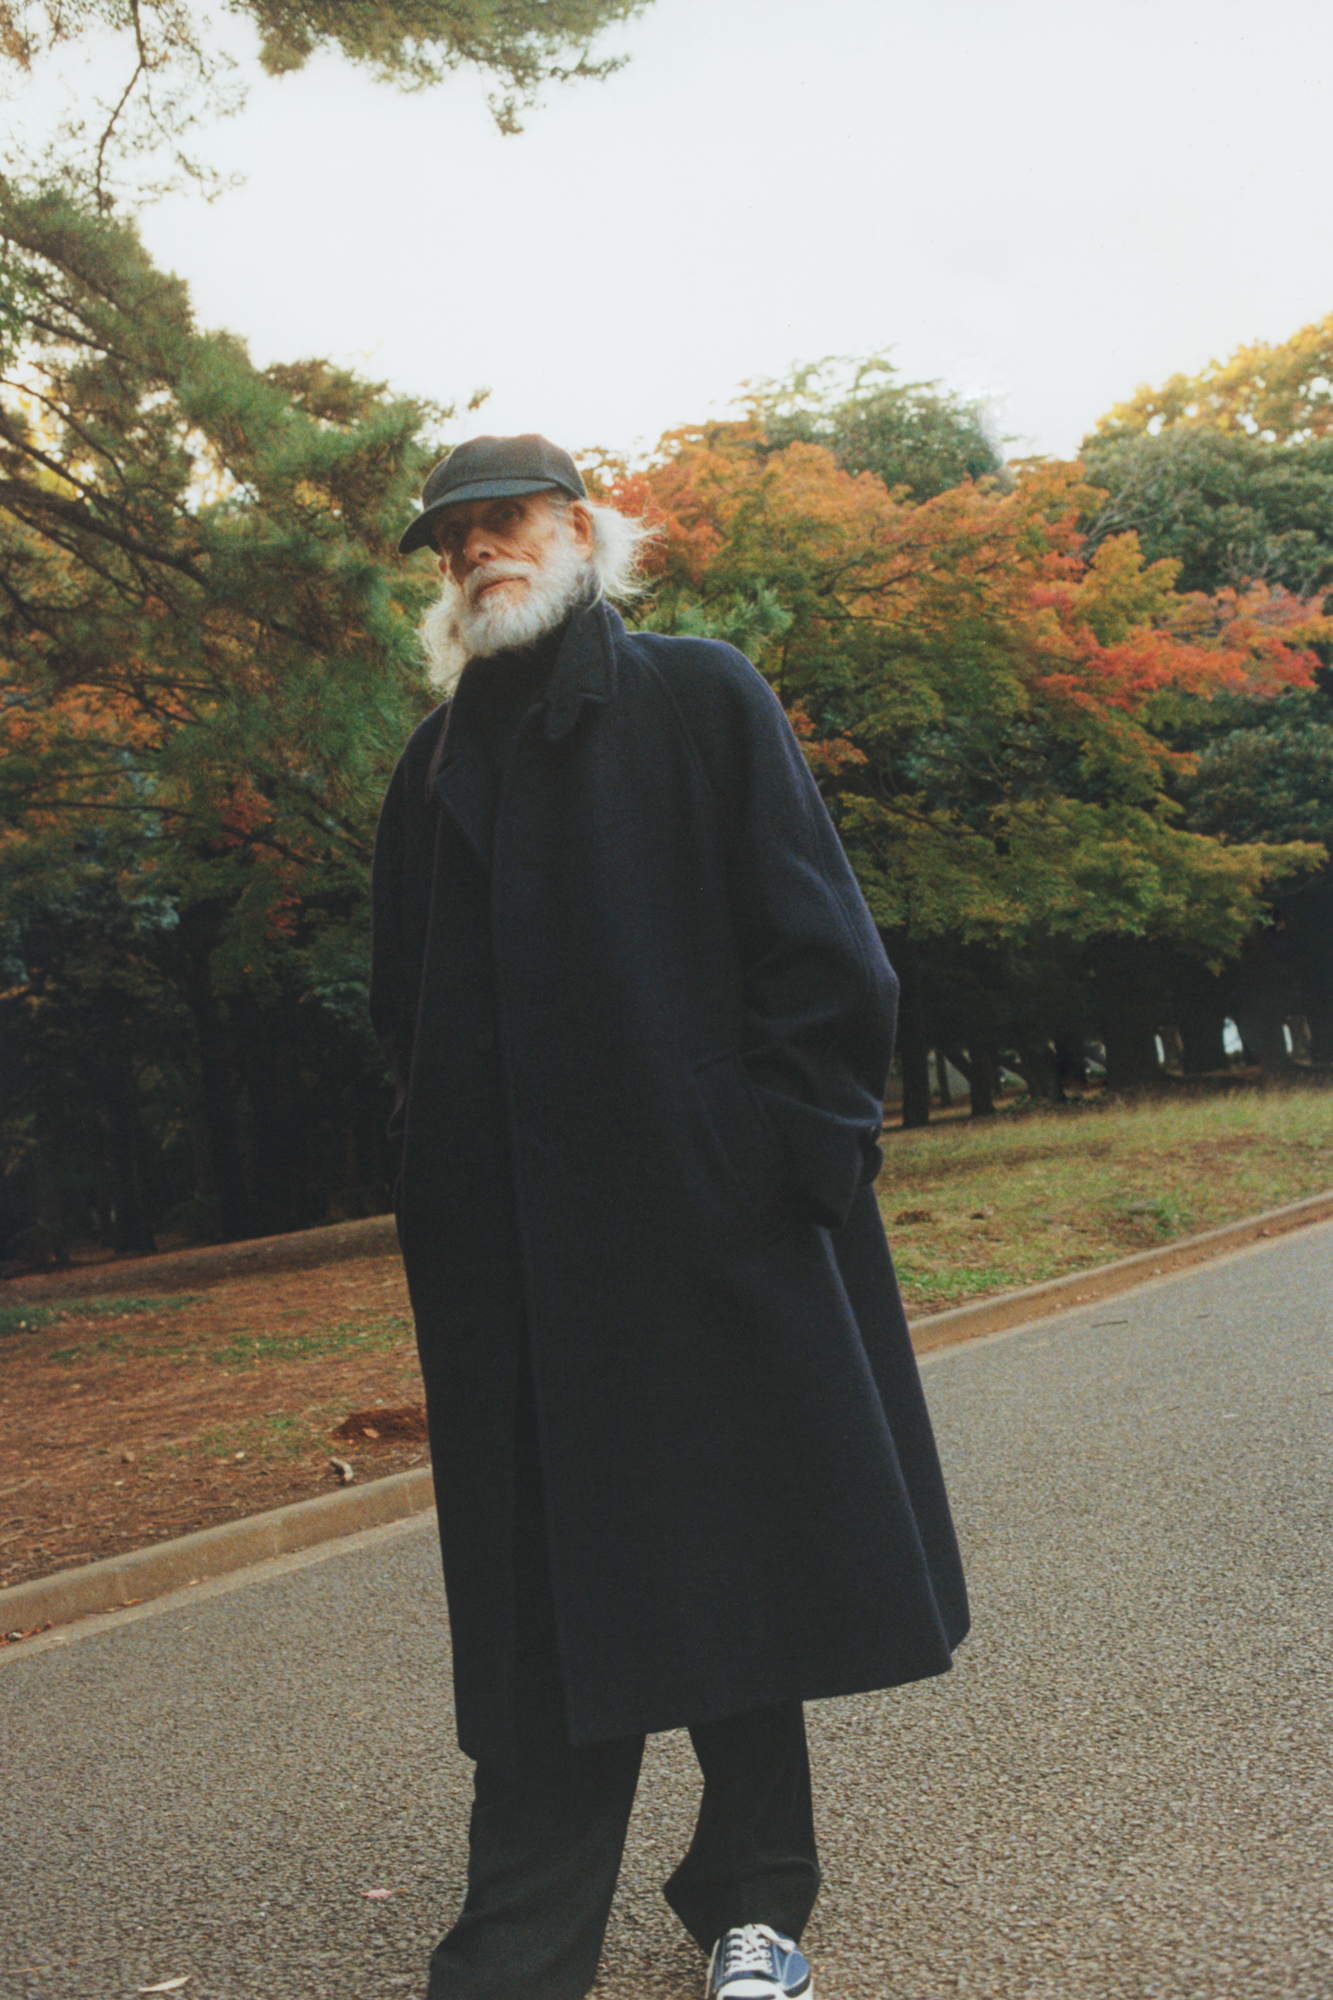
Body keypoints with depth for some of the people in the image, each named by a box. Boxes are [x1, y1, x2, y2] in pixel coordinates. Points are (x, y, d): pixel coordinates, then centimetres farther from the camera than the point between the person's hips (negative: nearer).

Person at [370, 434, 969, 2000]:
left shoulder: (702, 699, 4)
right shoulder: (439, 764, 15)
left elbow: (817, 946, -3)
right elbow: (404, 1006, 18)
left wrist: (796, 1155, -11)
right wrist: (448, 1173, 6)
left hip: (715, 1223, -3)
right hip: (514, 1258, 3)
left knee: (740, 1565, 8)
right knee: (545, 1602, 4)